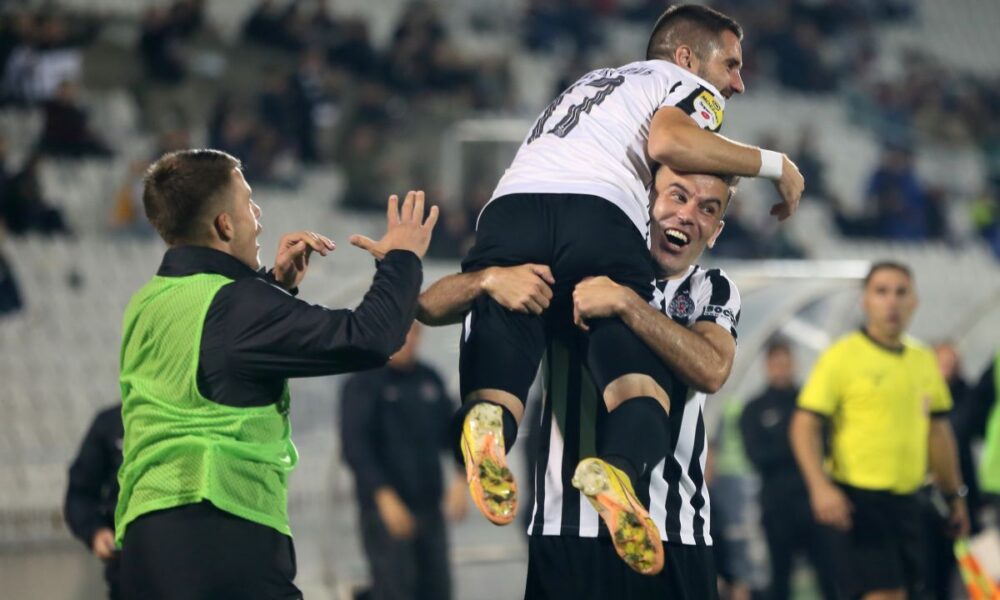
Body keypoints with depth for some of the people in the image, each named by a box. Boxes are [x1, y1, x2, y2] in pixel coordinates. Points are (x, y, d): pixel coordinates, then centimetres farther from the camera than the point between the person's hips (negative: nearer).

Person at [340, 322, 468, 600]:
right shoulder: (362, 385, -5)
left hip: (429, 505, 6)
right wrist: (384, 496, -21)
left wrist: (462, 478, 0)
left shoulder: (430, 380, 12)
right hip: (384, 507, -6)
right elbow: (355, 446, -12)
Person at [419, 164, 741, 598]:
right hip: (568, 532, -1)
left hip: (674, 537, 1)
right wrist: (489, 279, -21)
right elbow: (431, 308, 0)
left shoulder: (713, 293, 9)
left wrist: (625, 303, -23)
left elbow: (711, 371, -13)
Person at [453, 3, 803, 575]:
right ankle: (620, 465, -42)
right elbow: (668, 142, -2)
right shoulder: (686, 84, 21)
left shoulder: (588, 83, 42)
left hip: (509, 207, 4)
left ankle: (487, 421, -45)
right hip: (597, 213, -4)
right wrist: (772, 163, 8)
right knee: (641, 376, -9)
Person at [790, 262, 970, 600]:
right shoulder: (843, 357, -6)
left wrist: (954, 496, 21)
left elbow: (938, 431, 22)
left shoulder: (924, 361, 14)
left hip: (906, 504, 7)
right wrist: (820, 487, -23)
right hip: (858, 502, -7)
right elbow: (805, 426, -10)